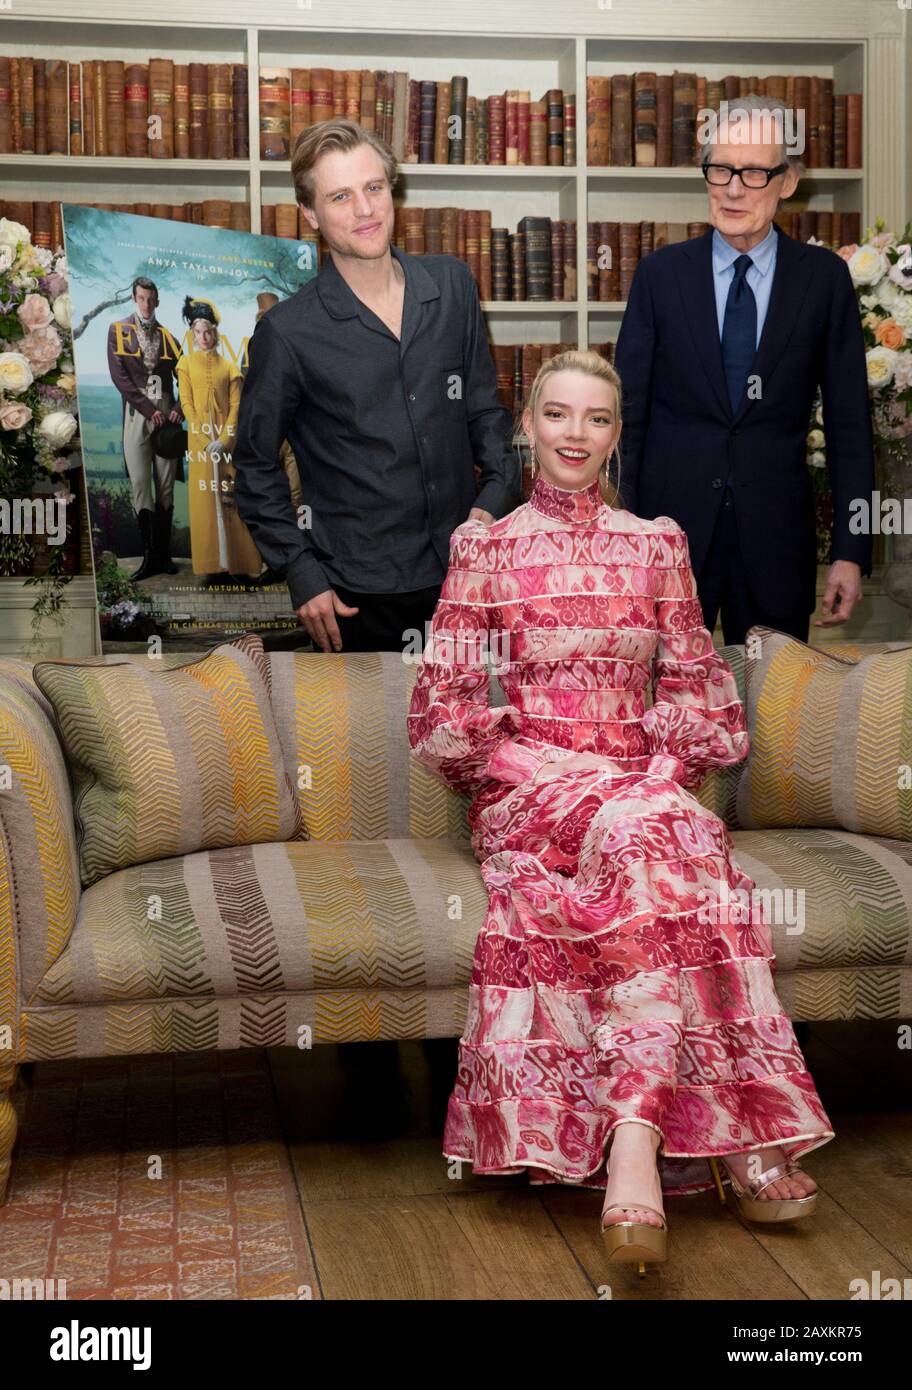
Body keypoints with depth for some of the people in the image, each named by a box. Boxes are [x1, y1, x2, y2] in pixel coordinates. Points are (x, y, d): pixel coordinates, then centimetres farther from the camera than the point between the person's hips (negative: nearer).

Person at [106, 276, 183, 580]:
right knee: (140, 486, -6)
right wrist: (149, 409, -11)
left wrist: (179, 409, -4)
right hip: (136, 414, -2)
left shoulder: (167, 336, 13)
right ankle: (149, 556, -3)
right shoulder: (118, 330, 6)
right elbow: (118, 375, -4)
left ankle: (163, 555, 7)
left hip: (166, 415, 2)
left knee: (166, 487, 2)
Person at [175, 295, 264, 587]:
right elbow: (186, 403, 1)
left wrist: (224, 440, -11)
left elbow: (236, 404, 2)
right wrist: (207, 441, -10)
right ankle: (214, 566, -3)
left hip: (229, 439, 1)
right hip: (200, 440, -1)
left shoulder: (228, 366, 10)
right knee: (205, 500, -4)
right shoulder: (186, 364, 8)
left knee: (233, 500, -3)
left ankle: (240, 565, -2)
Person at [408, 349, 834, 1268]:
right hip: (527, 782, -2)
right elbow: (444, 707, 6)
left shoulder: (657, 545, 14)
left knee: (648, 834, -35)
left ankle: (636, 1136, -42)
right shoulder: (485, 548, 8)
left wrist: (669, 766, -3)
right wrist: (509, 763, -4)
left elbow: (697, 691, 14)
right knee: (647, 832, -35)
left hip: (644, 777, 2)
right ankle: (740, 1136, -40)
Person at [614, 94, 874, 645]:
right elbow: (628, 413, 3)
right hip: (672, 522, 0)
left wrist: (852, 553, -2)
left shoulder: (825, 277, 2)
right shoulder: (660, 274, 3)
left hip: (775, 536, 0)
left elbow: (849, 422, 3)